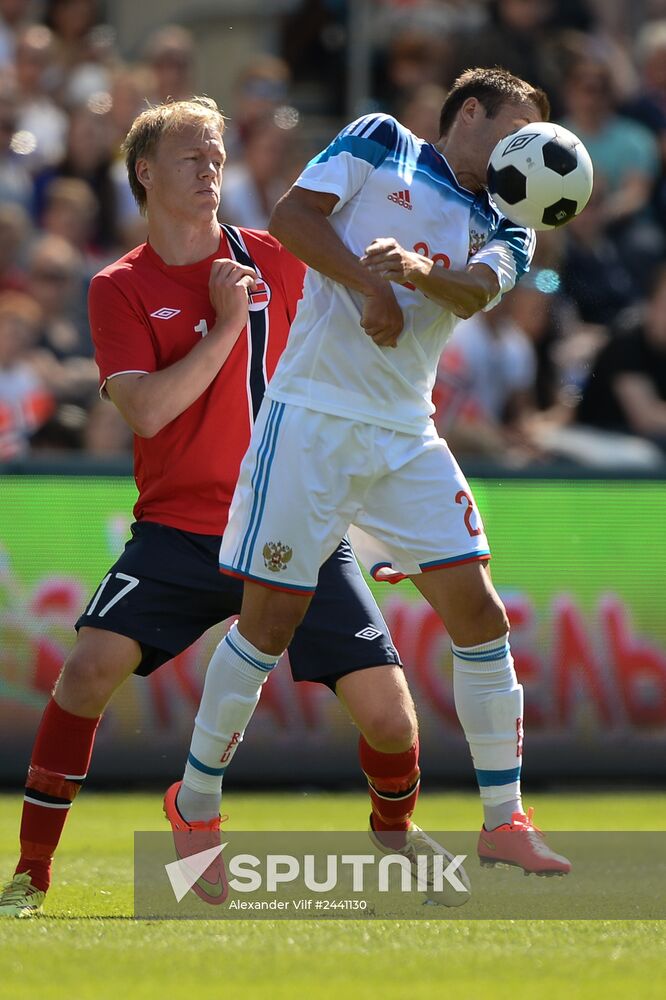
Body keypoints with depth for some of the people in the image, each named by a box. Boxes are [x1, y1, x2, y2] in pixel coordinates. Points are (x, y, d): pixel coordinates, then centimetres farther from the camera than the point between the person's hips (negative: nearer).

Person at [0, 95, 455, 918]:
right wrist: (225, 326, -14)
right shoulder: (119, 288, 0)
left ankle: (395, 828, 26)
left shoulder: (273, 260, 7)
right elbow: (147, 410, -14)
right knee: (92, 665, -23)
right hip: (178, 530, -2)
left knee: (386, 709, -7)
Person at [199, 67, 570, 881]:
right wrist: (367, 281, -17)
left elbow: (476, 292, -7)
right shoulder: (379, 141, 7)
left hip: (407, 439, 5)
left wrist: (418, 270, -29)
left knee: (478, 613, -3)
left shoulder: (502, 229, 15)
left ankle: (503, 822, 6)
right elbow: (292, 216, -4)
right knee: (270, 618, -7)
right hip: (312, 417, -5)